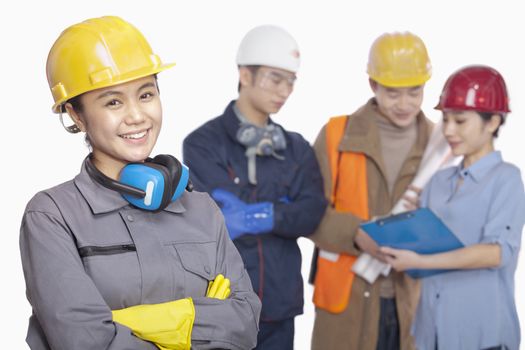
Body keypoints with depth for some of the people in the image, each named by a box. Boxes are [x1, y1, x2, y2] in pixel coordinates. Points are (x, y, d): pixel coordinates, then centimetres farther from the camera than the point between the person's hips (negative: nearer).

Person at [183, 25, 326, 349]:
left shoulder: (296, 148, 8)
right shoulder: (203, 143, -5)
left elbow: (311, 214, -6)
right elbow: (226, 213, -16)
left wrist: (253, 215, -16)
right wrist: (281, 208, -7)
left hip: (278, 304, 4)